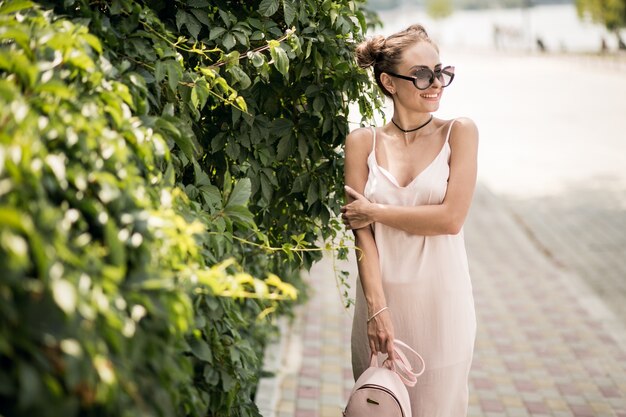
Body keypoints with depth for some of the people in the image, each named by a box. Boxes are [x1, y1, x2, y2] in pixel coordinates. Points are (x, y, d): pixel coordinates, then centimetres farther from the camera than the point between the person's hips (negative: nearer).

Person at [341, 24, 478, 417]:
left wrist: (375, 211, -8)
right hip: (381, 298, 2)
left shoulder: (459, 133, -2)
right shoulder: (363, 142, 1)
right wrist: (377, 307, -15)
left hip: (440, 300, -1)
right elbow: (361, 232, -6)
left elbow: (451, 218, -12)